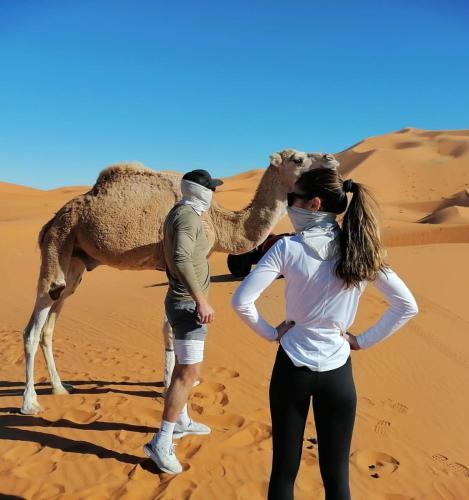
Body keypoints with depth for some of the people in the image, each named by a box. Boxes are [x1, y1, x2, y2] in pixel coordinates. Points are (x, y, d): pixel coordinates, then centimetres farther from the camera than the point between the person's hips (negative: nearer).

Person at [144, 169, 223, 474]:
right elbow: (181, 258, -35)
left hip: (181, 301, 11)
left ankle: (181, 422, 36)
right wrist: (201, 300, -36)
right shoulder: (188, 216, -19)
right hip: (188, 304, -11)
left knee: (185, 365, 21)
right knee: (190, 373, -11)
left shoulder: (177, 213, 13)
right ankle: (161, 443, -7)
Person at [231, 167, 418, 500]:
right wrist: (364, 341, 4)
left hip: (292, 367, -2)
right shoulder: (361, 250, -4)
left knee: (284, 469, 13)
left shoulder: (288, 247, -13)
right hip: (337, 372, 2)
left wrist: (271, 333, -3)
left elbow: (241, 302, -17)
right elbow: (407, 306, 0)